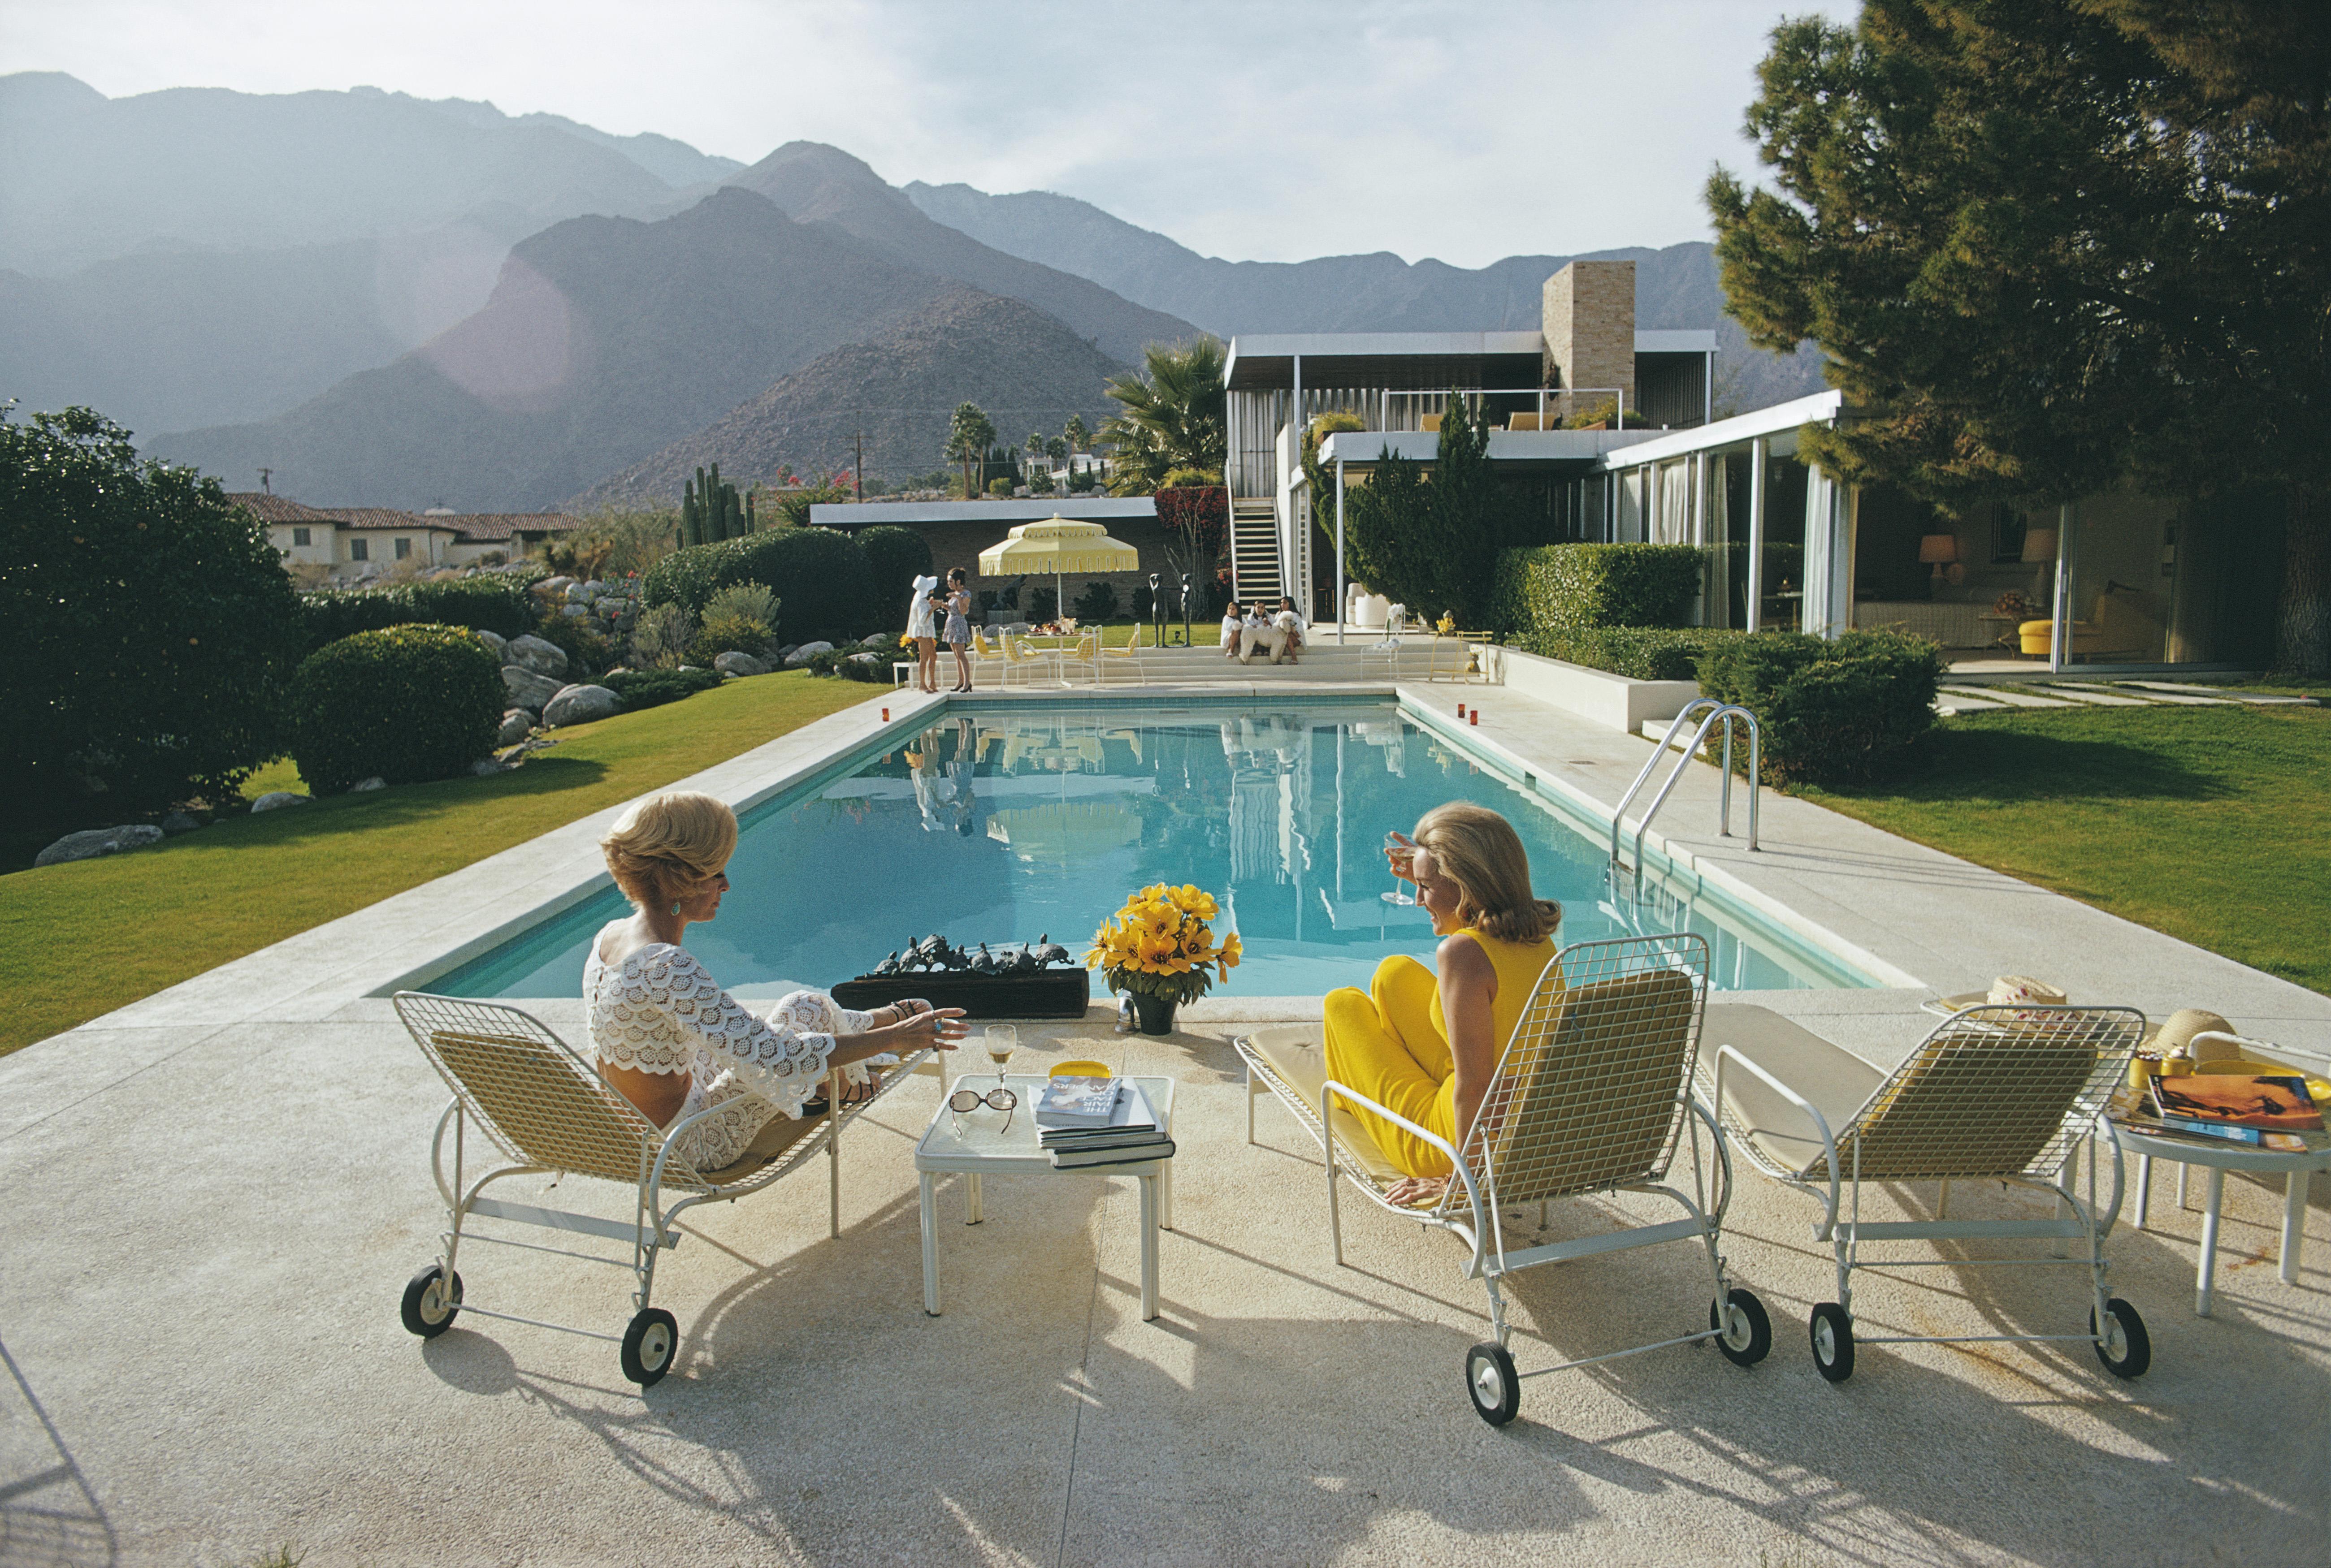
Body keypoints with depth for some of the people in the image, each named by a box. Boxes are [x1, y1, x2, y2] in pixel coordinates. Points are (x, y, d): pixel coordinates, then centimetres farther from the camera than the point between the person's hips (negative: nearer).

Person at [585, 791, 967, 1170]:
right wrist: (895, 1038, -24)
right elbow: (774, 1059, -32)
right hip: (692, 1148, -8)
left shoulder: (609, 936, -2)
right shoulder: (665, 966, -31)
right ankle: (895, 1022, 28)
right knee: (805, 1010, -2)